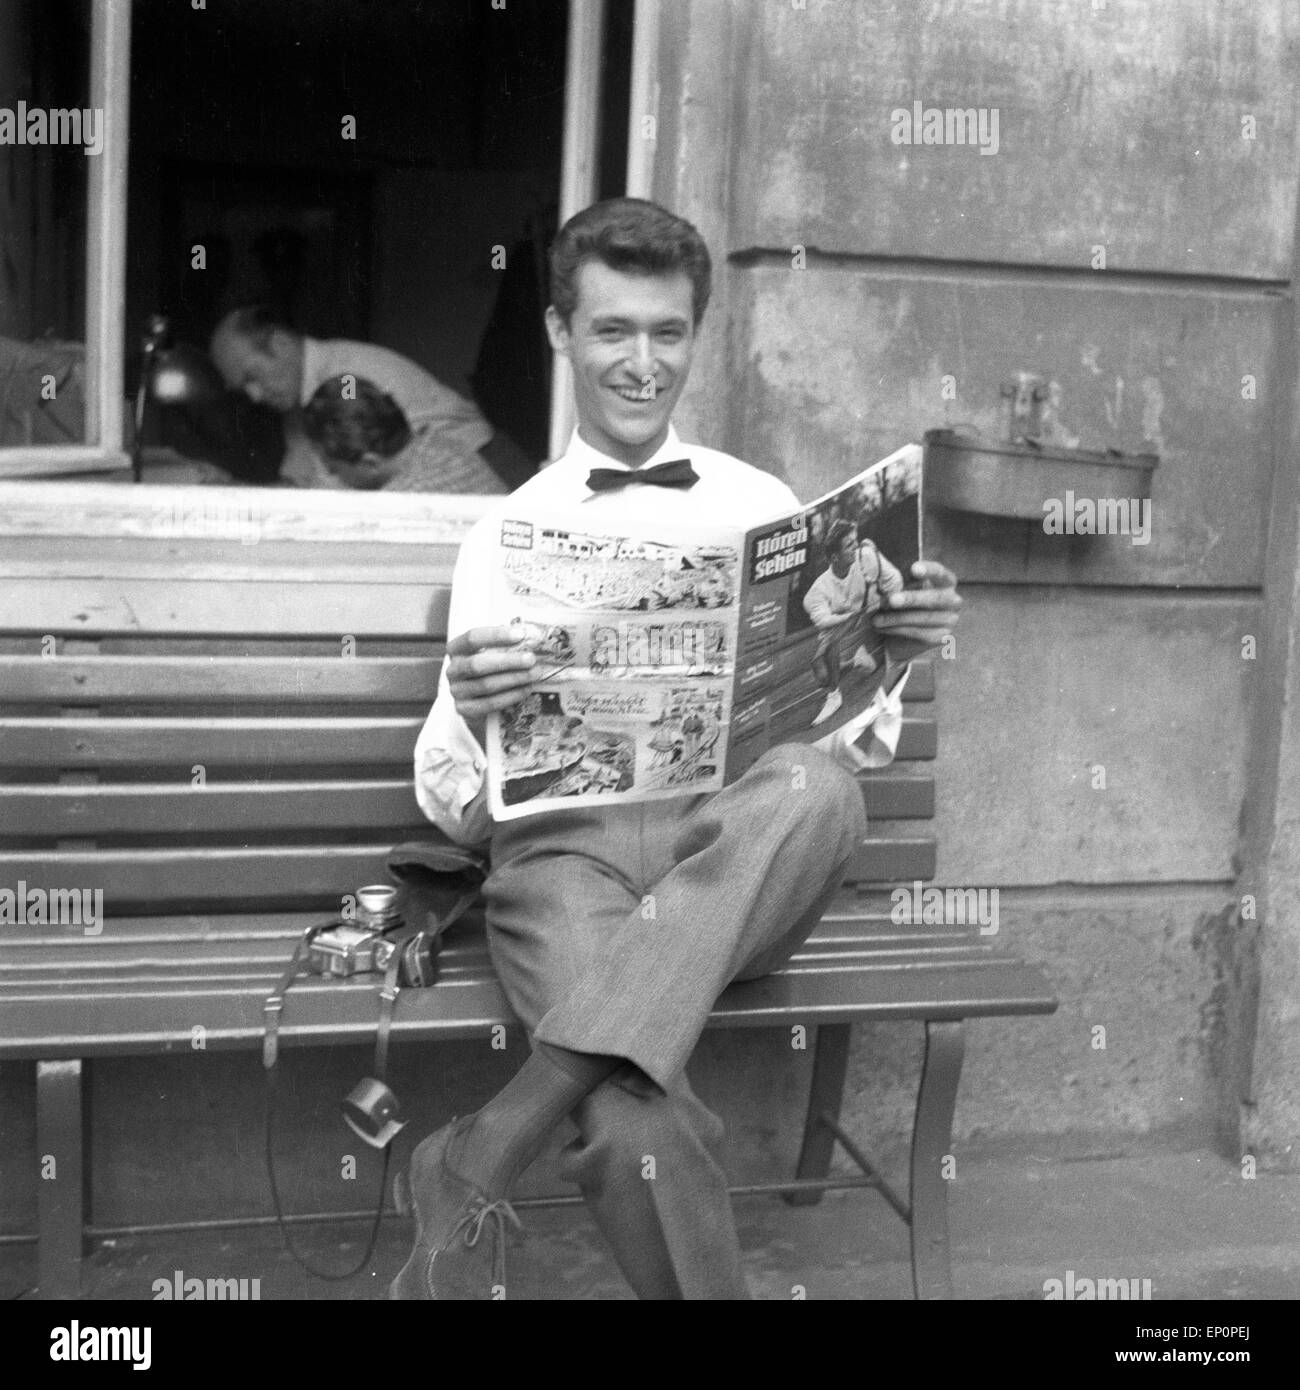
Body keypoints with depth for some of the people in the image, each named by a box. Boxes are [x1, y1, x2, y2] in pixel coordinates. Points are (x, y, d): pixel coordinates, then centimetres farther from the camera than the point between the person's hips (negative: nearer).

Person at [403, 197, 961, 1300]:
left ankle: (479, 1165, -32)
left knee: (820, 786, -35)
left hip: (737, 859, 3)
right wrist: (468, 717, -17)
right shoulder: (506, 535, 14)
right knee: (639, 1117, -34)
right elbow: (455, 804, 7)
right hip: (565, 846, -2)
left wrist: (894, 640, -5)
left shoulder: (764, 506, 19)